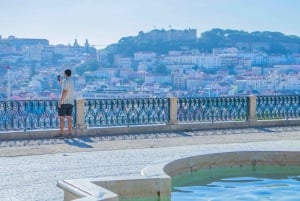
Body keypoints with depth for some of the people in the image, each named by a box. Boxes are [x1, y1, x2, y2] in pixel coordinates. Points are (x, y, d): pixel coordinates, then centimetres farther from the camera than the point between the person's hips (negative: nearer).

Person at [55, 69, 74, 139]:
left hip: (64, 102, -8)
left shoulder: (65, 81, -12)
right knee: (69, 117, 7)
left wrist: (60, 101, -20)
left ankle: (61, 133, -7)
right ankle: (69, 133, 7)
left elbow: (64, 91, -20)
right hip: (70, 102, 8)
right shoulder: (71, 81, 13)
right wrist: (59, 80, 37)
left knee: (61, 118, -5)